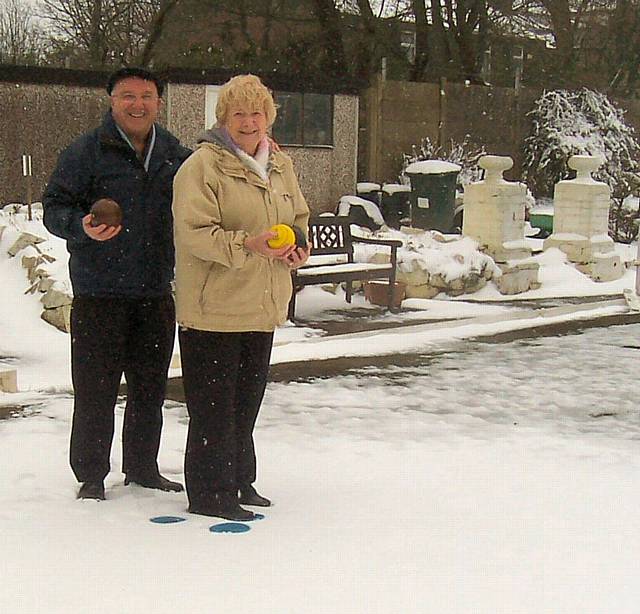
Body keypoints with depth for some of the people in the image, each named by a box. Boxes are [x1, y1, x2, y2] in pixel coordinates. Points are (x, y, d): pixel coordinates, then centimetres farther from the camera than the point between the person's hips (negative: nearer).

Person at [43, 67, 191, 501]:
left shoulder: (176, 154, 10)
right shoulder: (85, 151, -4)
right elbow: (54, 207, -5)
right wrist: (83, 226, -24)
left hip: (156, 293, 5)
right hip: (99, 294, -4)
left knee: (150, 390, 14)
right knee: (95, 392, 1)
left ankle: (143, 469, 29)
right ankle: (91, 477, 15)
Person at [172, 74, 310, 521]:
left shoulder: (280, 165, 12)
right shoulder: (202, 166, -12)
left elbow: (299, 218, 22)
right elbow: (194, 232, -19)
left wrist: (298, 248, 1)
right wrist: (247, 245, -29)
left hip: (263, 307, 8)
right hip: (213, 309, -7)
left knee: (247, 401, 18)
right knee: (214, 404, -2)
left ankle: (239, 482, 32)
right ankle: (209, 493, 10)